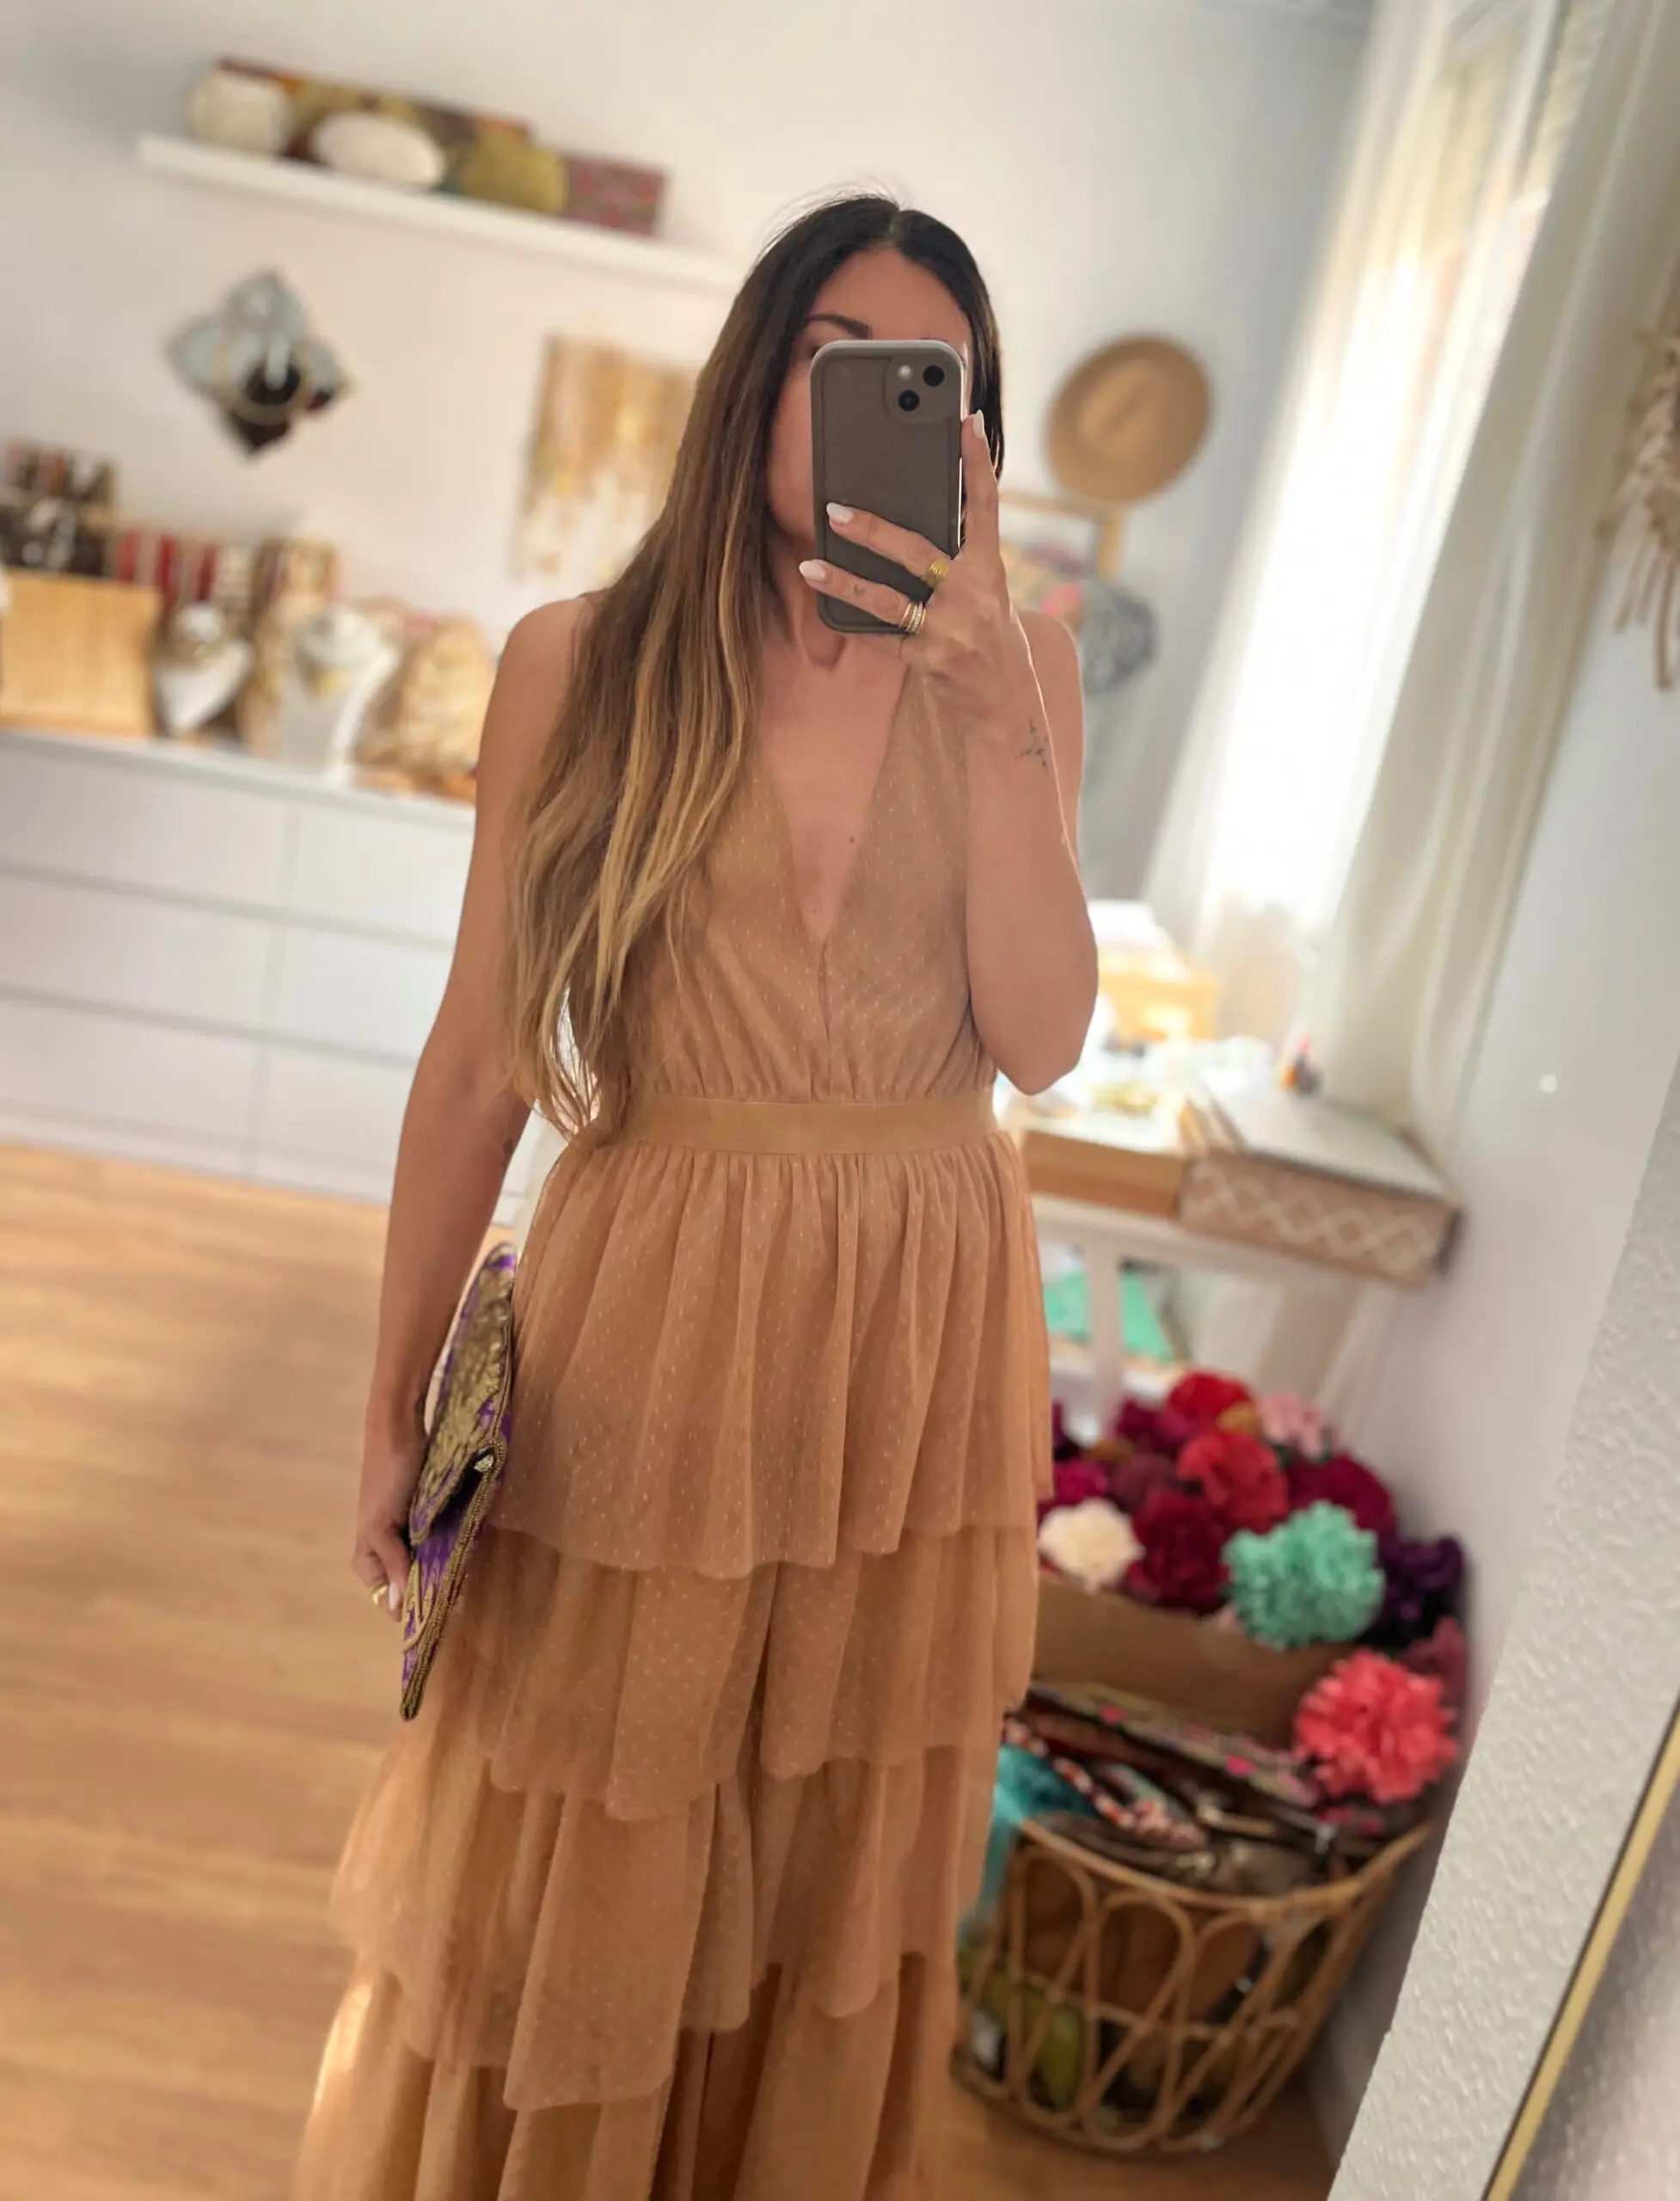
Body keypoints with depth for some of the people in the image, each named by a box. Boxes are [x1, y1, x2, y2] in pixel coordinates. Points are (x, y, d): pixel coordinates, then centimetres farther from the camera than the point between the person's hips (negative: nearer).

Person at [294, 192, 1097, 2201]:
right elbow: (478, 1059, -2)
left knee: (837, 1873, 20)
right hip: (650, 1323, -1)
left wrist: (985, 698, -19)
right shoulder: (581, 663, -4)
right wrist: (393, 1404, 0)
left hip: (918, 1338, 2)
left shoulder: (1018, 668, 0)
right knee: (566, 1877, 15)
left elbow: (1039, 1035, -10)